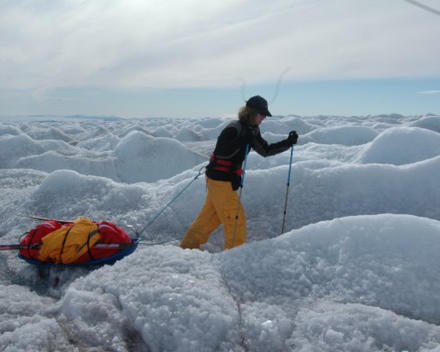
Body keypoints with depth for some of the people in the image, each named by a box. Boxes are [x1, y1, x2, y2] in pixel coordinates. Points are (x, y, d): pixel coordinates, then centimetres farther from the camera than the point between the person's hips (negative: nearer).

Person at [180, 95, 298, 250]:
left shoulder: (252, 130, 9)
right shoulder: (234, 129, -19)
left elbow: (266, 150, 13)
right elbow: (221, 152, -25)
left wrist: (288, 142, 6)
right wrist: (242, 141, -31)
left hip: (227, 178, 9)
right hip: (219, 179, -9)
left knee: (211, 214, 17)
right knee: (235, 217, -3)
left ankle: (189, 244, 28)